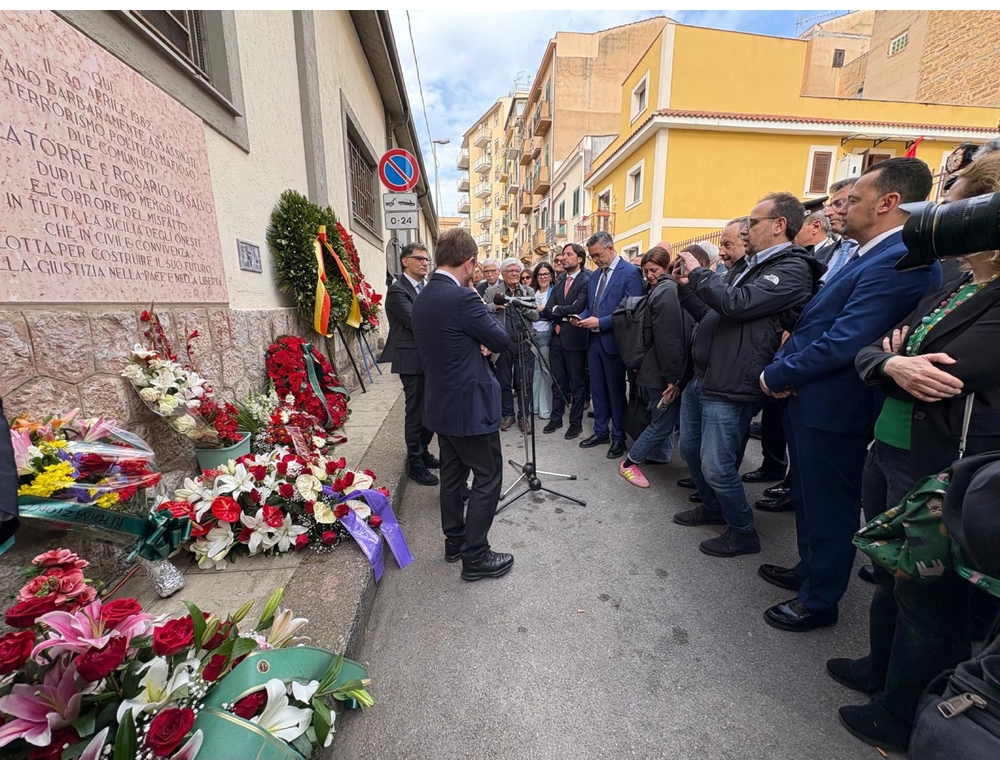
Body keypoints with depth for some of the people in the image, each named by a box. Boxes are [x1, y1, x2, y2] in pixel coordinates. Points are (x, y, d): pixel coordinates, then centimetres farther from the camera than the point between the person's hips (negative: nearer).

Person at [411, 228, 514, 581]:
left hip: (441, 403, 9)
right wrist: (483, 305, 1)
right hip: (470, 405, -9)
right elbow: (500, 339, -12)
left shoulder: (422, 297, 7)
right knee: (488, 478, 4)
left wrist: (477, 345, 3)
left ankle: (454, 541, 34)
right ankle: (475, 556, 14)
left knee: (453, 474, 19)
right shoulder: (462, 298, -22)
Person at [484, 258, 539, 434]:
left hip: (524, 343, 1)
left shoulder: (528, 291, 9)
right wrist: (494, 305, -18)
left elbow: (536, 316, 1)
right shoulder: (492, 292, 3)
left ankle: (524, 416, 18)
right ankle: (508, 414, 26)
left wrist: (524, 307, -16)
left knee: (525, 382, 5)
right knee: (504, 381, 10)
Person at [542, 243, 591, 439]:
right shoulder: (558, 282, 13)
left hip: (574, 338, -6)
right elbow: (547, 310, 4)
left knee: (577, 383, 5)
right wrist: (564, 315, -12)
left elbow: (577, 308, -20)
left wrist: (556, 309, -7)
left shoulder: (586, 281, -8)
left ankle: (576, 422, 17)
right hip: (556, 337, 6)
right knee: (557, 381, 14)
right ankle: (556, 418, 26)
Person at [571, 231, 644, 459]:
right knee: (597, 389, 14)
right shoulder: (595, 275, 13)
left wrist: (600, 322, -21)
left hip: (613, 341, -7)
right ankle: (600, 431, 28)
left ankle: (618, 437, 19)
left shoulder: (630, 273, -10)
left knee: (616, 391, 4)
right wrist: (582, 317, -3)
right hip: (594, 340, 7)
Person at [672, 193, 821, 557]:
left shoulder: (792, 270, -11)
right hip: (699, 378, 10)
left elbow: (735, 304, -25)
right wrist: (687, 286, 10)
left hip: (729, 389, -9)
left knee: (716, 468, -1)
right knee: (690, 451, 19)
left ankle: (743, 533, 24)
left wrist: (698, 272, -11)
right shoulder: (749, 268, 19)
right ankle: (712, 508, 42)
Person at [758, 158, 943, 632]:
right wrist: (783, 366, -2)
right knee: (808, 499, 23)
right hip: (809, 400, 10)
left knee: (828, 507, 8)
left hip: (832, 410, -10)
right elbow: (814, 323, 13)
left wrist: (775, 376, -16)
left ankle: (819, 601, 29)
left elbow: (843, 342, -26)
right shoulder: (867, 256, 13)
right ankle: (810, 571, 44)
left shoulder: (899, 261, -19)